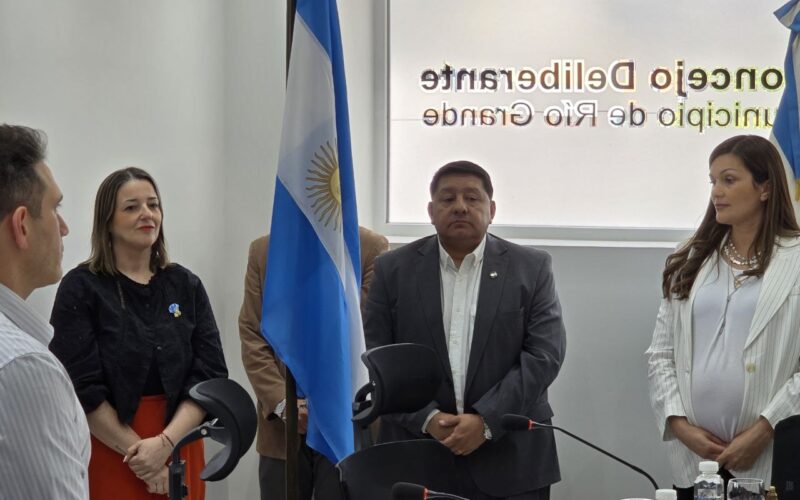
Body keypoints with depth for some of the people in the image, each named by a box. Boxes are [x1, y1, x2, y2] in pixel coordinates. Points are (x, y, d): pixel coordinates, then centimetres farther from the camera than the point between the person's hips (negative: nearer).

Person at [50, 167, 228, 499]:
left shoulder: (186, 285, 4)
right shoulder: (80, 288, -5)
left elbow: (211, 374, -3)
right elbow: (83, 390, -10)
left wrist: (165, 443, -15)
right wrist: (139, 452, -14)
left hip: (180, 451, 3)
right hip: (109, 455, -3)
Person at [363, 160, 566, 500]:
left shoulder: (531, 268, 3)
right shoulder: (393, 269, 5)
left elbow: (544, 354, -4)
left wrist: (486, 421, -13)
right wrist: (427, 418, -11)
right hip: (416, 458, 1)